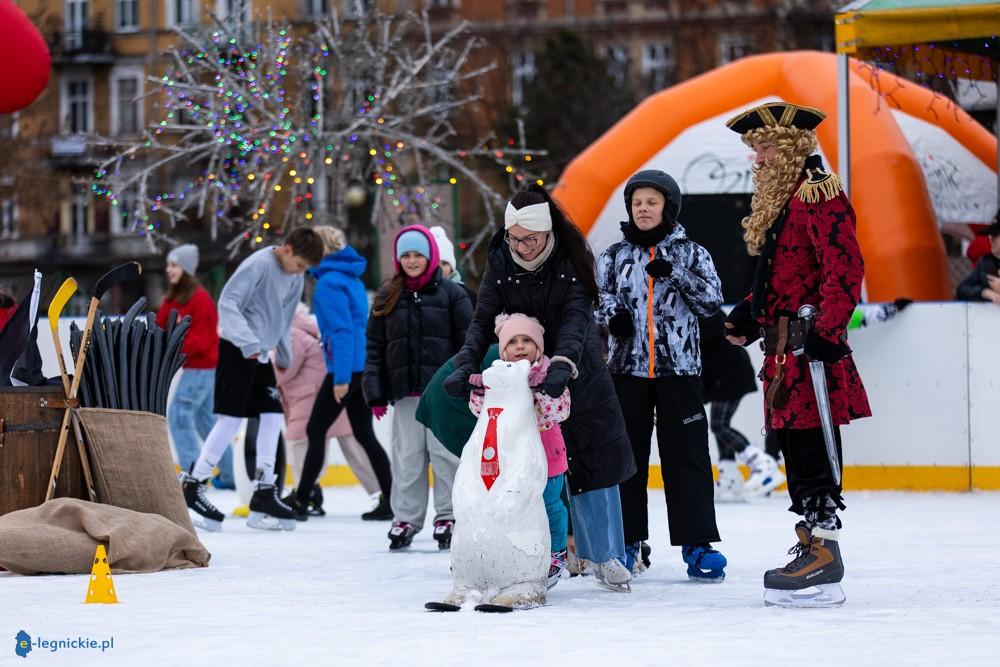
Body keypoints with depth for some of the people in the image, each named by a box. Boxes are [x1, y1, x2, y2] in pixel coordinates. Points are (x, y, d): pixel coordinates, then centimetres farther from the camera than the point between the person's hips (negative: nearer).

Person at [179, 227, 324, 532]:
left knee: (272, 416, 3)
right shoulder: (258, 264, -17)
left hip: (261, 353, 8)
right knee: (231, 417, -9)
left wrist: (284, 359, 20)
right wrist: (248, 342, -29)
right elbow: (227, 303, -22)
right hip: (237, 350, -8)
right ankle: (192, 484, -3)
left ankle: (264, 491, 7)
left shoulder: (295, 278, 9)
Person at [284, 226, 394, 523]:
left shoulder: (329, 282, -12)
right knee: (364, 433, 11)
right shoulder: (351, 278, 16)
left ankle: (301, 500, 3)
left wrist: (341, 377, -21)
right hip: (363, 365, 9)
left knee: (316, 430, 0)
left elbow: (341, 330, -19)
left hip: (346, 367, -9)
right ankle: (390, 500, 8)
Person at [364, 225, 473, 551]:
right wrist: (375, 393, 3)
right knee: (407, 457, 4)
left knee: (445, 453, -1)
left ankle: (448, 516, 8)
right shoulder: (387, 297, 11)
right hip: (405, 390, 3)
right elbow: (374, 346, 10)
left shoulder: (450, 292, 3)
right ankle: (405, 519, 12)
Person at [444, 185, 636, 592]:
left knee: (592, 461, 0)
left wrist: (563, 364, -44)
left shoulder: (573, 260, -15)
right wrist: (466, 364, -29)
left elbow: (576, 318, -27)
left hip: (577, 371, -1)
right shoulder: (501, 261, -8)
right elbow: (484, 320, -11)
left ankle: (604, 556, 10)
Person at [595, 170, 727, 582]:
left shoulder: (691, 253, 6)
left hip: (678, 368, -2)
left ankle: (697, 544, -4)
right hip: (627, 368, 2)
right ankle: (627, 541, 12)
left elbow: (712, 300, -3)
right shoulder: (614, 256, 11)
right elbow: (598, 297, 9)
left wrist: (676, 274, -16)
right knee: (626, 455, 4)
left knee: (687, 455, -5)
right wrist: (611, 312, -13)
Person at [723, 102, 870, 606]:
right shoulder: (779, 200, 20)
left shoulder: (818, 195, -12)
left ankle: (824, 553, -7)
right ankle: (810, 546, 16)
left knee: (813, 451, -9)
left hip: (809, 348, -10)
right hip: (784, 351, 10)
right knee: (795, 451, 11)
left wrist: (827, 329, -23)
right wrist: (751, 313, 17)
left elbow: (844, 269, -20)